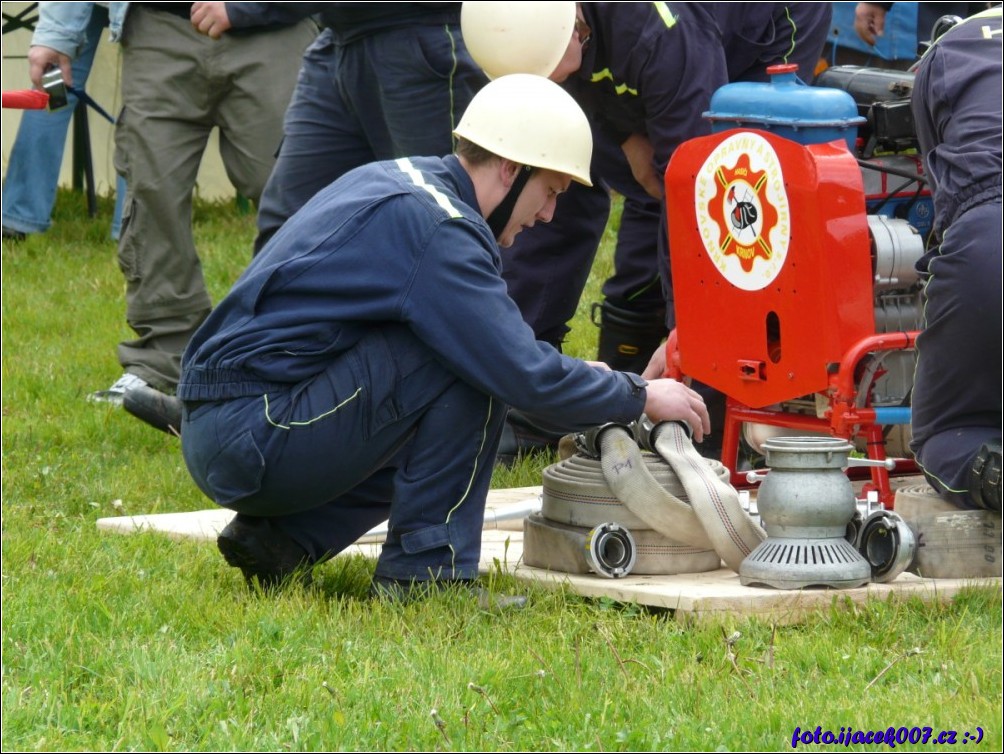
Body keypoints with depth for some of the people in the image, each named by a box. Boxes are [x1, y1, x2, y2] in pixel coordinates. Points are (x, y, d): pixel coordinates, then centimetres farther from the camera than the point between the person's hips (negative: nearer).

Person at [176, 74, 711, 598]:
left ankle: (280, 537, 11)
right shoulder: (435, 225, -15)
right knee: (468, 357, -13)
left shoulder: (393, 179, 15)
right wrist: (638, 398, -2)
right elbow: (522, 373, -17)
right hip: (253, 439, -10)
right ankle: (424, 566, -8)